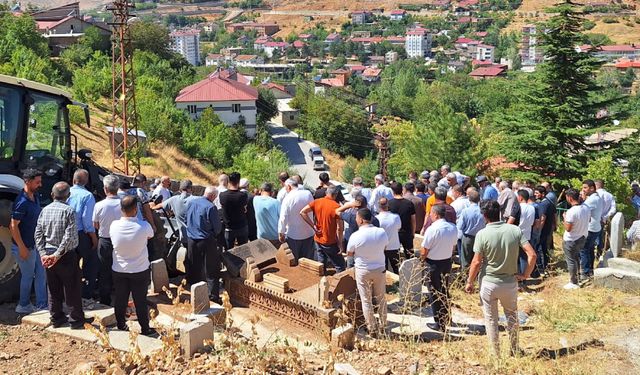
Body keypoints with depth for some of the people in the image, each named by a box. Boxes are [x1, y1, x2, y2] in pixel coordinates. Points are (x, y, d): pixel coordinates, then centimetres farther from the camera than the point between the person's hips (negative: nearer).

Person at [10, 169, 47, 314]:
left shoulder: (35, 197, 4)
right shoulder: (22, 202, -23)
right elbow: (13, 226, -23)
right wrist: (22, 248, -21)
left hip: (35, 244, 8)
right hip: (25, 247, -8)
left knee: (41, 274, 11)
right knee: (28, 276, 6)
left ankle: (41, 305, 18)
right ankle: (23, 306, 22)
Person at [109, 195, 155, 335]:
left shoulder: (114, 226, -15)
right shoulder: (143, 226, -23)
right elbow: (151, 233, 1)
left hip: (119, 270, 2)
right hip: (140, 271, -2)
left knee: (120, 299, 16)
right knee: (141, 301, 9)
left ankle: (121, 324, 31)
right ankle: (145, 328, 20)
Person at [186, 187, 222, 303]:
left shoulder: (190, 202, 2)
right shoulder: (211, 207, -19)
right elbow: (217, 228, -13)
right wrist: (214, 233, 8)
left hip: (191, 240, 6)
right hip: (206, 241, -6)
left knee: (193, 268, 18)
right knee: (211, 270, 3)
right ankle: (213, 295, 3)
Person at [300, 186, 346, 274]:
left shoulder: (317, 202, -1)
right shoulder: (337, 207, -15)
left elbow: (302, 212, -8)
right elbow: (339, 228, -16)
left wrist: (313, 226, -5)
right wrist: (340, 244, -7)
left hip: (318, 240, 6)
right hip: (330, 243, -6)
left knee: (322, 265, 19)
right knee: (341, 266, 4)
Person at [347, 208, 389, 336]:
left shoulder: (355, 236, -21)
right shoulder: (382, 232, -13)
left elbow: (349, 253, -7)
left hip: (362, 271, -3)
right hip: (380, 269, 3)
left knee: (366, 301, 11)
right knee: (381, 299, 19)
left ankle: (372, 329, 18)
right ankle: (383, 326, 31)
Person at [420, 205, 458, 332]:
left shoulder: (432, 229, -24)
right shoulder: (453, 228, -4)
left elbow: (424, 252, -18)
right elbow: (453, 245, 7)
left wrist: (422, 259, 2)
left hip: (433, 264, -6)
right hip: (447, 262, 6)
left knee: (435, 294, 7)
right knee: (445, 291, 23)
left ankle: (440, 324, 13)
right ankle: (447, 318, 36)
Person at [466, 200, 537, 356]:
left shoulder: (482, 234, -16)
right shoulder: (515, 230, -8)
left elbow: (476, 262, -12)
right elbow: (532, 254, -12)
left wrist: (470, 282, 1)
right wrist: (526, 274, 0)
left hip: (489, 283, -3)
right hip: (510, 282, 3)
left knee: (491, 319, 14)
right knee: (512, 316, 23)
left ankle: (496, 354, 23)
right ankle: (515, 351, 33)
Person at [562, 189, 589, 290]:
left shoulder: (571, 211, -29)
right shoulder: (586, 208, -5)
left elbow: (568, 228, -24)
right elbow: (587, 220, 11)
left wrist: (564, 217, -11)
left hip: (571, 240, -7)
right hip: (582, 238, 7)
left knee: (571, 261, 7)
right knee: (576, 257, 26)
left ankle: (573, 283, 16)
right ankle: (576, 276, 39)